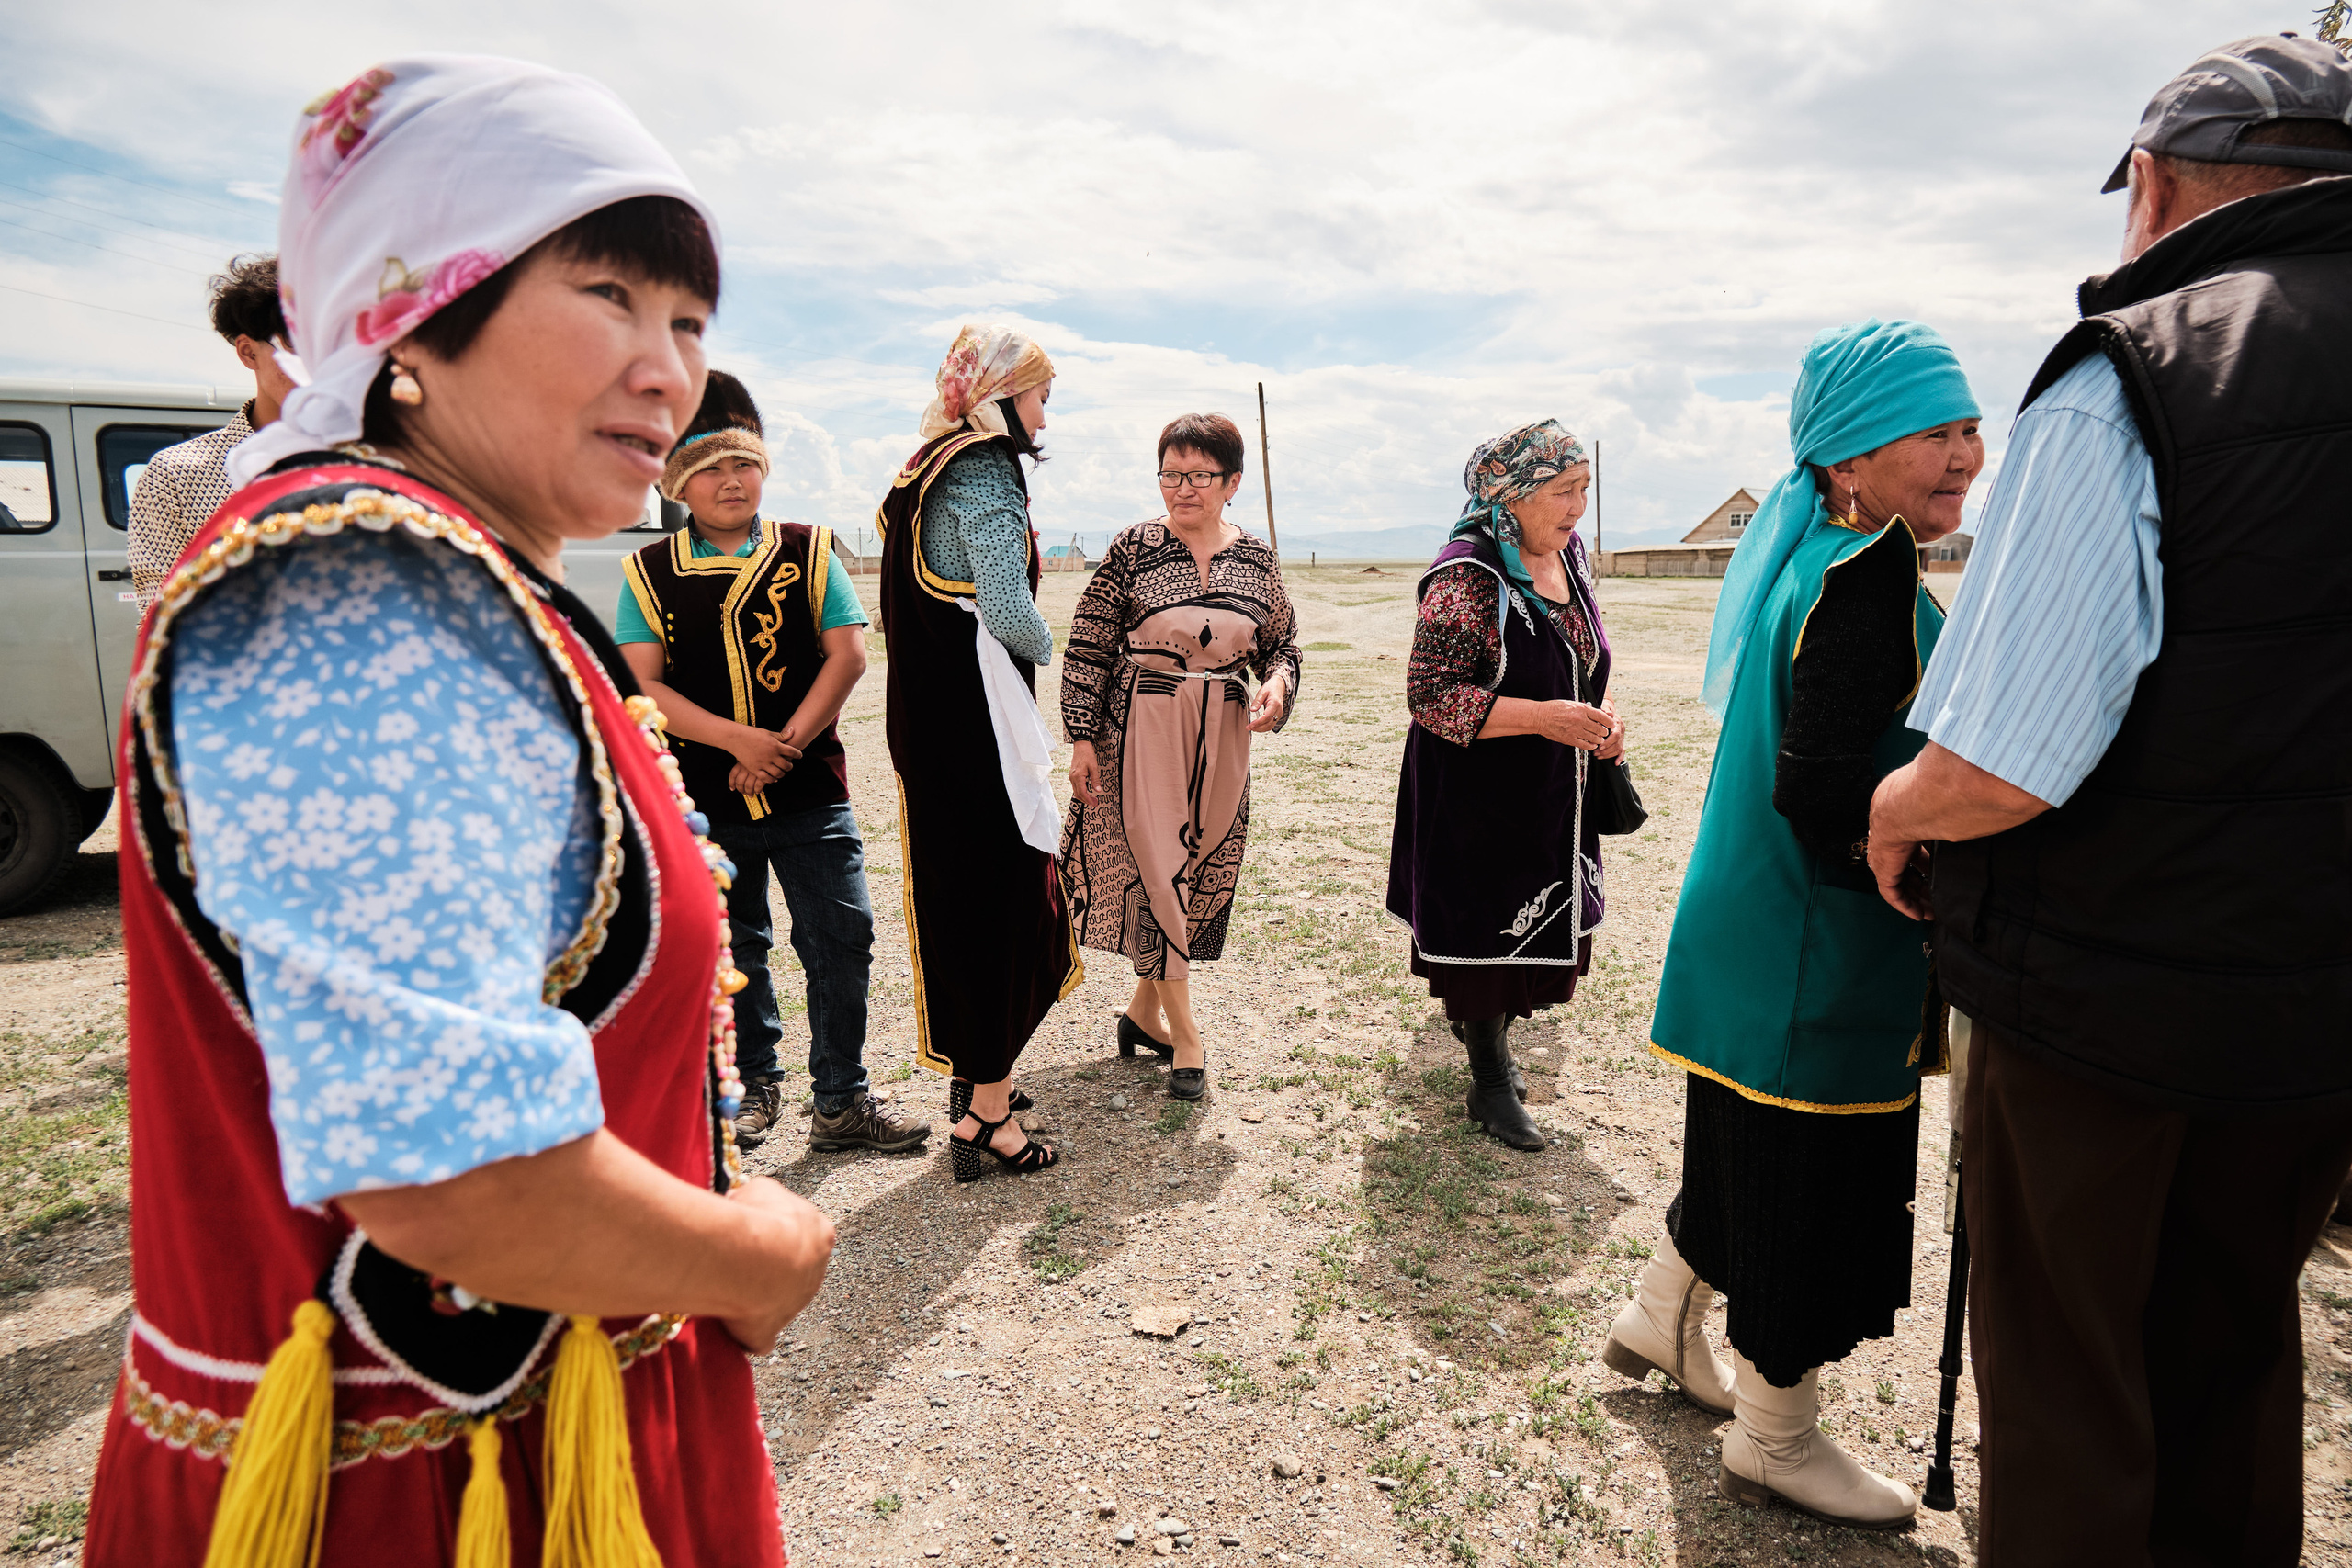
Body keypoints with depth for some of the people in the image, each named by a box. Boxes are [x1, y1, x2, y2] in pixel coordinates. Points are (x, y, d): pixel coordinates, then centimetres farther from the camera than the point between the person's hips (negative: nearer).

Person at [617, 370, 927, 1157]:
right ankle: (753, 1084, 33)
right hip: (704, 798, 1)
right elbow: (642, 685, -4)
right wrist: (738, 739, -16)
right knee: (731, 950, 14)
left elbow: (847, 656, -4)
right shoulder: (651, 572, 3)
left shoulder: (808, 551, 3)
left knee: (841, 943, 0)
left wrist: (785, 746, -12)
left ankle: (841, 1101, 14)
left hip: (810, 793, -1)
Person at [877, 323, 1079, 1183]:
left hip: (928, 715, 10)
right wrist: (1043, 649, -3)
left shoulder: (926, 469, 17)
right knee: (1005, 896, -1)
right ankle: (987, 1115, 9)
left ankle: (973, 1083, 32)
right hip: (976, 716, -10)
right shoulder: (982, 470, -12)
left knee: (957, 894, 17)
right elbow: (1007, 608, -23)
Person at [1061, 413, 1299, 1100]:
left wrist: (1277, 682, -9)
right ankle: (1185, 1036, 6)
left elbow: (1283, 643, 14)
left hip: (1222, 736, 4)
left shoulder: (1256, 559, 6)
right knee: (1154, 870, -5)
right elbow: (1088, 648, -3)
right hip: (1140, 728, -4)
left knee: (1202, 871, 8)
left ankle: (1145, 1007, 27)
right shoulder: (1134, 548, -4)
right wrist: (1082, 738, -7)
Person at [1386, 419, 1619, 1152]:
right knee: (1486, 929, 4)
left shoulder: (1567, 556, 6)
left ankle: (1485, 1028, 42)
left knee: (1539, 921, 16)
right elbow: (1430, 695, -22)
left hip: (1552, 792, 8)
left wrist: (1603, 715, -1)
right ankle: (1490, 1084, 22)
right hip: (1479, 799, -7)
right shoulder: (1466, 577, -19)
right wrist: (1543, 717, -27)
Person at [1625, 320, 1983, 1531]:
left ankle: (1661, 1322, 46)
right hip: (1818, 967, -10)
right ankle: (1774, 1442, 29)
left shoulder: (1809, 560, 9)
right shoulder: (1870, 580, -21)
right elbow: (1824, 800, -27)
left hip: (1757, 935, 10)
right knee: (1819, 1192, 8)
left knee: (1750, 1158, 25)